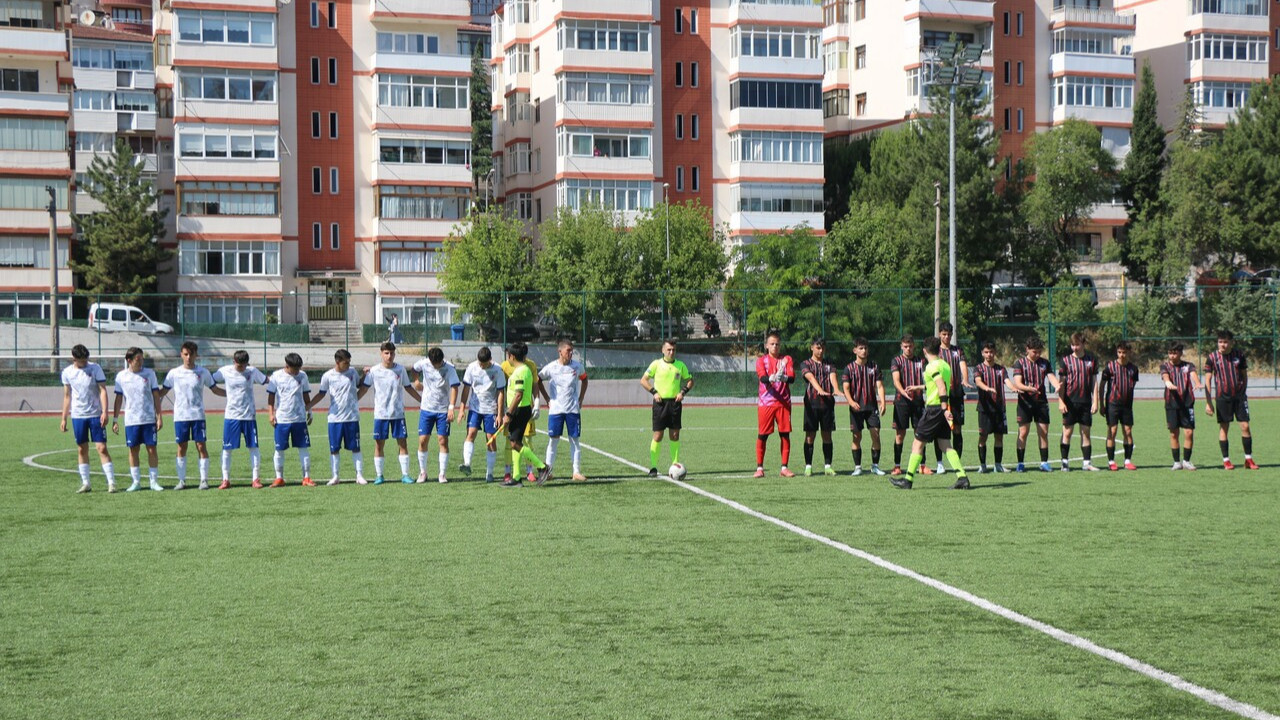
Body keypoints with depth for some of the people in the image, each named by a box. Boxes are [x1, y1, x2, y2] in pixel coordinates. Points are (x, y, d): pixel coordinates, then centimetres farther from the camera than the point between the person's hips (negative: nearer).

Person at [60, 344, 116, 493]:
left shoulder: (95, 368, -5)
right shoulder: (67, 372, 4)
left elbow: (103, 391, -7)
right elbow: (67, 396, 12)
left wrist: (104, 412, -17)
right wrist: (64, 418, 11)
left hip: (95, 415, -3)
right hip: (77, 415, 3)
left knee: (102, 448, -6)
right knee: (81, 449, 6)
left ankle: (111, 482, -5)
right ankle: (85, 483, 13)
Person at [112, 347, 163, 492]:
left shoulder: (149, 373, 1)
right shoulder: (121, 376, 3)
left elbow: (156, 396, 4)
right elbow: (119, 398, 8)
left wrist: (159, 416, 0)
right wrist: (115, 419, 5)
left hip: (149, 419, -1)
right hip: (130, 420, 1)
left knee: (152, 449, -1)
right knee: (133, 450, 4)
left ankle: (154, 480, 7)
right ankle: (136, 482, 13)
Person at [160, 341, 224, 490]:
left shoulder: (203, 372, 2)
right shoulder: (174, 373, 3)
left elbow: (215, 389, 10)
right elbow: (163, 391, 11)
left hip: (198, 416, -1)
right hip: (180, 416, 1)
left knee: (201, 446, -3)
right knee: (181, 447, 4)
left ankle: (204, 480, 1)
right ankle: (181, 481, 11)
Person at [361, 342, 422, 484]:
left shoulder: (400, 369, 2)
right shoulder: (374, 371, -3)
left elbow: (408, 387, 12)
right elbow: (363, 387, 7)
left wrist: (422, 400, 12)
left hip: (398, 413, 1)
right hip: (380, 414, -1)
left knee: (403, 443, -2)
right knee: (379, 444, 3)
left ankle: (405, 474, 4)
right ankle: (379, 476, 12)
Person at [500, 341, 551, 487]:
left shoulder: (520, 371, -16)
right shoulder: (525, 369, 15)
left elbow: (518, 395, -22)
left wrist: (508, 414, -21)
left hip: (520, 410, -10)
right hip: (523, 409, 10)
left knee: (515, 443, -10)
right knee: (515, 443, 11)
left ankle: (542, 467, -7)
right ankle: (516, 478, 13)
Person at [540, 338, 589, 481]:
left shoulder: (577, 366, -1)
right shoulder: (551, 367, -5)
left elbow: (584, 379, 17)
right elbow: (538, 380, 10)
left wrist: (581, 399, 10)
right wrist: (547, 398, 6)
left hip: (573, 409, 1)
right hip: (555, 409, -1)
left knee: (575, 440, 2)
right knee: (553, 440, 0)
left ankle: (577, 472, 6)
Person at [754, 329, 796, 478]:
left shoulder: (787, 359, 8)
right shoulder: (761, 360, 4)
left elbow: (792, 378, -6)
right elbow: (763, 378, -13)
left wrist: (783, 377, -29)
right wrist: (772, 378, -36)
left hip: (783, 403, 1)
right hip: (766, 403, -1)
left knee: (785, 435, 1)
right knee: (762, 435, -1)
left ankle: (784, 468, 7)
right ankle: (759, 468, 7)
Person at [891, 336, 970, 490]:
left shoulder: (932, 366, -12)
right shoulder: (945, 365, 14)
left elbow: (942, 387, -23)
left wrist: (944, 409, -28)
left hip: (934, 408, -8)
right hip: (943, 408, 8)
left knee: (918, 443, 0)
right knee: (946, 446, 7)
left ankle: (908, 480, 3)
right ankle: (962, 477, -5)